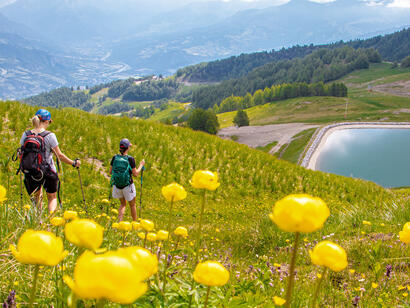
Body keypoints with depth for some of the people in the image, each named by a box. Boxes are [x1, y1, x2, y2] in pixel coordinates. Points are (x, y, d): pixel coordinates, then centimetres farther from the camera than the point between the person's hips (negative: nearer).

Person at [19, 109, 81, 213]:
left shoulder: (25, 134, -2)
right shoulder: (50, 136, -13)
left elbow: (21, 153, 5)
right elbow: (60, 155, -8)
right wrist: (74, 163, 5)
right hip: (48, 173, -3)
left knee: (36, 198, 22)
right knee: (52, 197, 15)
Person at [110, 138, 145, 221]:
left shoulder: (115, 157, -7)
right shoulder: (130, 159, -17)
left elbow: (110, 172, 0)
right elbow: (135, 174, -12)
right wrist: (141, 165, 2)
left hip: (117, 186, 4)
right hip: (128, 186, -4)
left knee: (123, 204, 25)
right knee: (132, 205, 19)